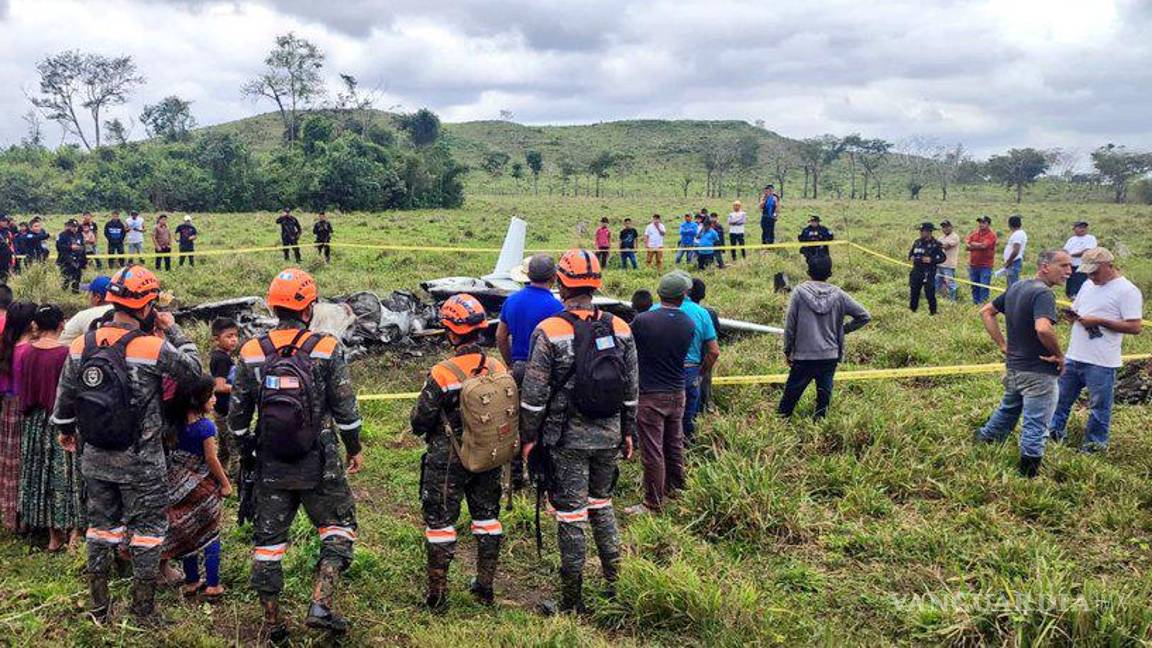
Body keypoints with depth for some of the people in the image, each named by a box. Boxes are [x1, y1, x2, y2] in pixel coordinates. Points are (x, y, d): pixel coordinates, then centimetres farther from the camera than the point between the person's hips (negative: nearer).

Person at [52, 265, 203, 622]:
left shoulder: (81, 346, -3)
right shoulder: (154, 348, -20)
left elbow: (65, 397, 7)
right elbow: (193, 370, -5)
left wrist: (65, 429, 25)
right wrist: (173, 330, 4)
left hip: (95, 458, 5)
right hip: (140, 462, -5)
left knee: (101, 526, 17)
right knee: (147, 529, 8)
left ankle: (99, 608, 28)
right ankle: (144, 611, 16)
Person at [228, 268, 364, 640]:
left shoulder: (252, 353, -2)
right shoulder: (327, 350, -10)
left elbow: (237, 415, 3)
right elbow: (345, 409, -6)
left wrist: (248, 447, 21)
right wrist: (354, 449, 8)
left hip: (270, 466, 3)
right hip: (319, 465, -3)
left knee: (268, 538, 14)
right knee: (338, 526, 14)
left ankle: (272, 620, 23)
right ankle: (321, 605, 0)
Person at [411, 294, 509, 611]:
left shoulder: (442, 374, -22)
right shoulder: (499, 370, -7)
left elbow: (420, 422, -14)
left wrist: (421, 427, 9)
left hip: (448, 462, -4)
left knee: (440, 522, 9)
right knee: (487, 517, 19)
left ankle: (437, 594, 16)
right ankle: (485, 586, 28)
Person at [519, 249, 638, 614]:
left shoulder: (549, 332, -15)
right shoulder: (620, 330, 0)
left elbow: (534, 394, -12)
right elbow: (631, 390, 8)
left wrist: (528, 436, -1)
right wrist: (628, 432, 18)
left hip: (567, 439, -5)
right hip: (609, 436, 5)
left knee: (570, 515, 4)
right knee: (602, 505, 22)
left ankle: (573, 601, 13)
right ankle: (616, 583, 27)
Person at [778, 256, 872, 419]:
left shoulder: (799, 292, -6)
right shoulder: (838, 294, -1)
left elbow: (789, 325, -5)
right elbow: (864, 316, 2)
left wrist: (787, 351, 6)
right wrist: (844, 329, 13)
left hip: (803, 356, -1)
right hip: (830, 356, 1)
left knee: (791, 392, 11)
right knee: (824, 393, 11)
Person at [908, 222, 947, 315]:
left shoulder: (936, 244, -8)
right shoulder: (917, 242, 9)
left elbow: (943, 257, -7)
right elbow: (911, 252, 22)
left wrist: (931, 260, -19)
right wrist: (911, 257, 0)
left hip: (928, 273, -6)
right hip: (916, 272, 6)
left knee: (930, 294, -4)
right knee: (914, 293, 12)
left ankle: (933, 312, 7)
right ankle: (912, 310, 24)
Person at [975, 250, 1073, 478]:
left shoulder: (1016, 287, 7)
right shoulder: (1043, 293, -21)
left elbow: (986, 312, 15)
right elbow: (1043, 329, -38)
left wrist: (1002, 344, 11)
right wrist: (1059, 354, -21)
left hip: (1013, 367, 8)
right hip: (1038, 373, -8)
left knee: (1007, 412, 27)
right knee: (1035, 426, 3)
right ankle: (1028, 476, 11)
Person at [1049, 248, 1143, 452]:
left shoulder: (1127, 291, -12)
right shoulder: (1088, 285, 12)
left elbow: (1135, 327, -18)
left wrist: (1099, 321, -20)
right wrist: (1071, 315, -3)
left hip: (1101, 363, -7)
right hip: (1073, 357, 7)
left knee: (1099, 406, 8)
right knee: (1061, 398, 17)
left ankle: (1095, 444, 21)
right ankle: (1054, 431, 32)